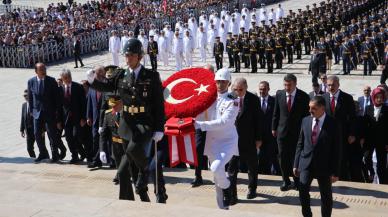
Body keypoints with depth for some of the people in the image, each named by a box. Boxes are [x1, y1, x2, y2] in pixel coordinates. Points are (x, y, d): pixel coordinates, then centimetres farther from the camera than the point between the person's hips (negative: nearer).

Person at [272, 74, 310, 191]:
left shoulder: (304, 97, -8)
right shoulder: (279, 94, 0)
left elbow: (306, 115, -2)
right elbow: (276, 113, 8)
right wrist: (274, 128, 8)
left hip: (298, 132, -2)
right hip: (282, 131, 2)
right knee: (283, 157, 5)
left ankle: (297, 181, 19)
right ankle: (286, 181, 18)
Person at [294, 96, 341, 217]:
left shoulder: (332, 124, -9)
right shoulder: (305, 121, 2)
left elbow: (336, 149, -7)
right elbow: (300, 144, 7)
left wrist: (335, 172, -9)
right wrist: (296, 164, 4)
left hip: (324, 165, -2)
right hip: (306, 163, 3)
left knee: (326, 196, 9)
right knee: (303, 191, -3)